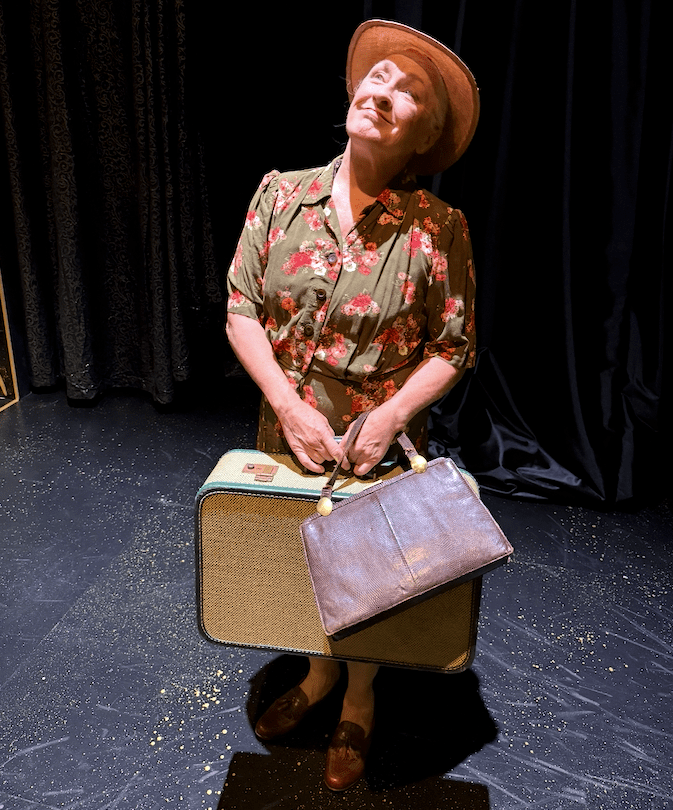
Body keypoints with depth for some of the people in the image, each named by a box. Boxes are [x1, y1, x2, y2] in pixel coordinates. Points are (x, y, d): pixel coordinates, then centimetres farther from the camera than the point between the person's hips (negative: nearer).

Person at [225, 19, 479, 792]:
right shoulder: (282, 193, -6)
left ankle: (358, 707, 48)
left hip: (381, 447, -3)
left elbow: (452, 348, -8)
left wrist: (389, 418, -22)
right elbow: (241, 308, -5)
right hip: (288, 435, 3)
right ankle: (318, 674, 54)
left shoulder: (438, 228, -13)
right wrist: (289, 407, -16)